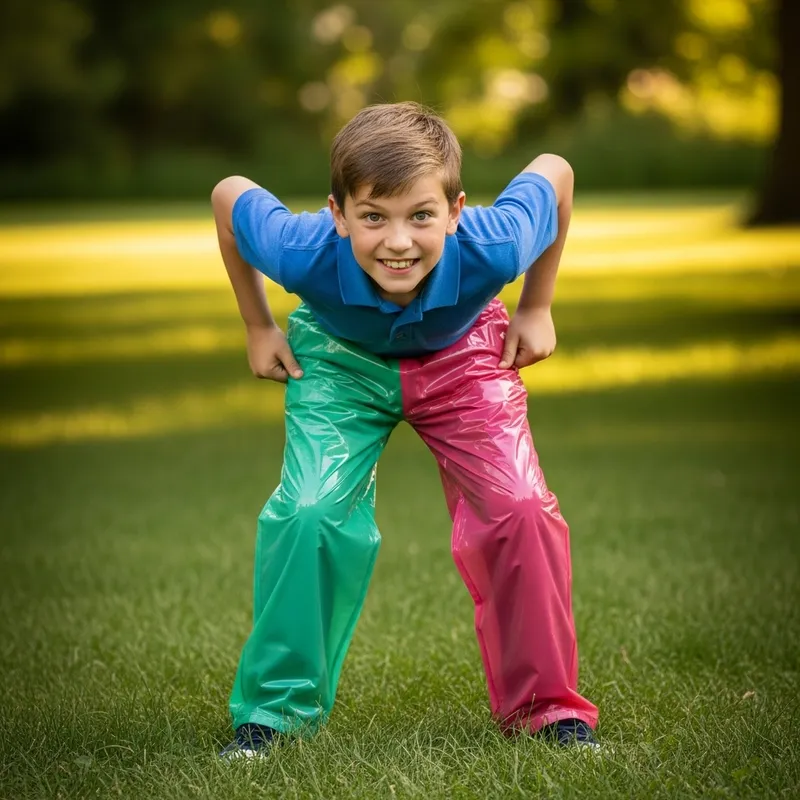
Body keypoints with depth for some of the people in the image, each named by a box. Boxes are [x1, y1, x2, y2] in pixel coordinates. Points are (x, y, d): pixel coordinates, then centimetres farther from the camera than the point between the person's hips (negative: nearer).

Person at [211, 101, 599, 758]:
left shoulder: (490, 249, -39)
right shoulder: (305, 253, -38)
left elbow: (554, 172, -16)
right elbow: (229, 195, -16)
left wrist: (536, 310, -8)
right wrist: (259, 327, -6)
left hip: (460, 353, 0)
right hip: (341, 359, 0)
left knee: (519, 509, -16)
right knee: (313, 512, -20)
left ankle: (544, 704, 4)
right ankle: (276, 708, -1)